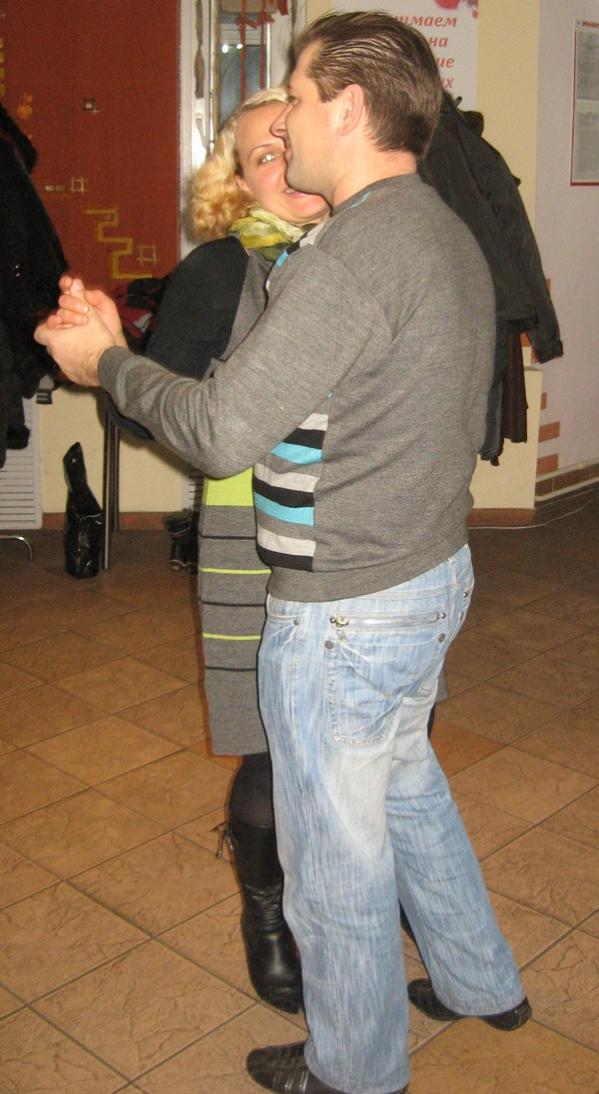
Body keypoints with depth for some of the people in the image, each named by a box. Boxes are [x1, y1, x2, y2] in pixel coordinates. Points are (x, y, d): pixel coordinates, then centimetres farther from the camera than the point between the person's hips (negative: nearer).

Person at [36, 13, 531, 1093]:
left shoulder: (353, 253, -24)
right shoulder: (447, 235, 7)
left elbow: (224, 431, -25)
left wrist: (107, 362, -8)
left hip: (345, 614, -10)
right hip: (433, 570, 10)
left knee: (334, 856, 11)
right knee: (406, 785, 29)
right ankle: (481, 983, 48)